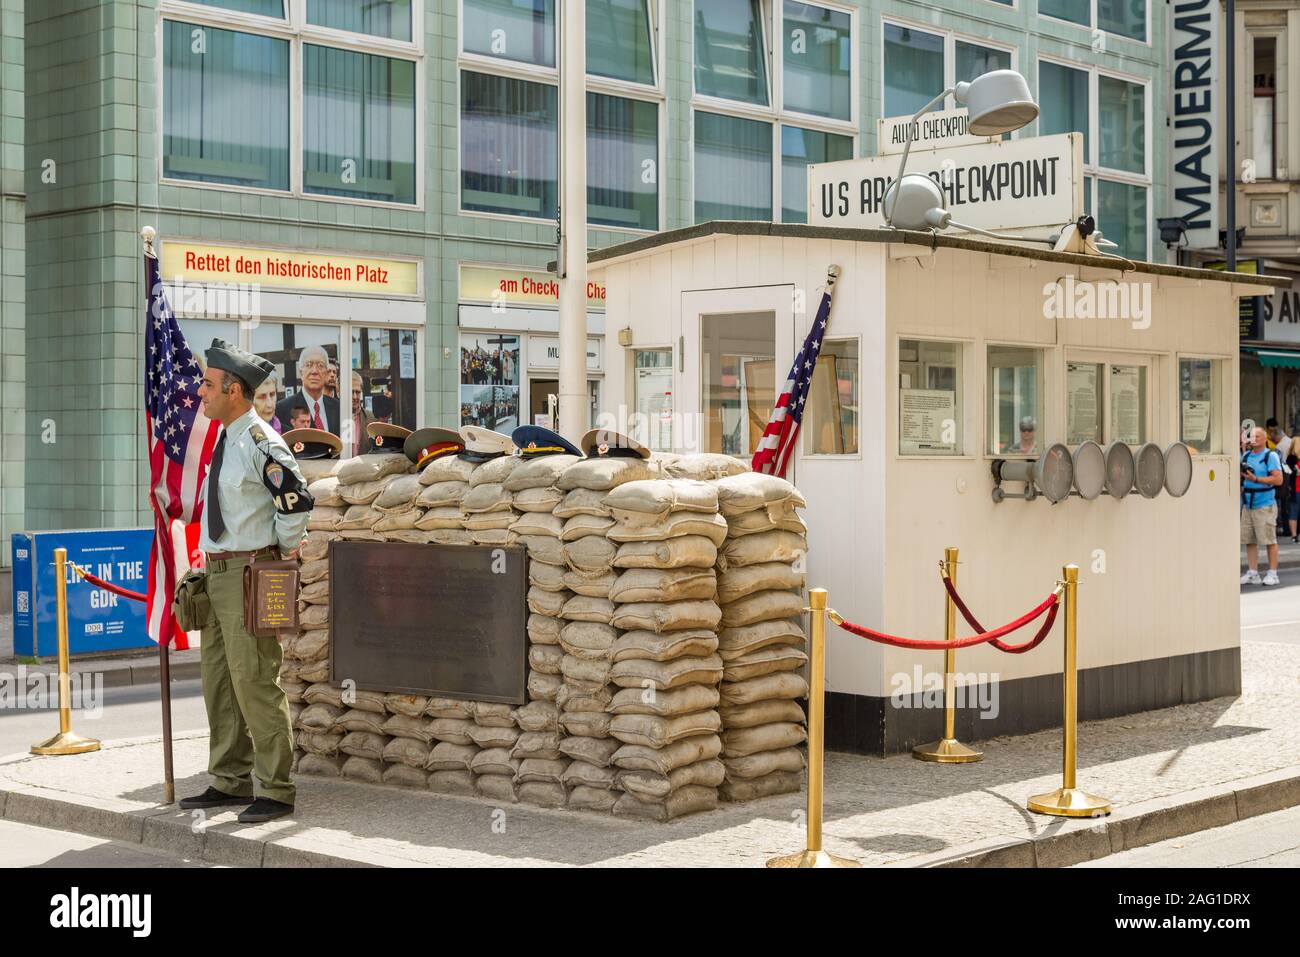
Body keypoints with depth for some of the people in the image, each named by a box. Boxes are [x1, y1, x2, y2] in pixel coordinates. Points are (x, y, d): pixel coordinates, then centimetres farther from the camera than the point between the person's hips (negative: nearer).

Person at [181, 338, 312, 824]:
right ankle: (229, 781, 27)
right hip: (217, 571, 10)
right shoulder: (222, 441, 13)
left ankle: (274, 791, 0)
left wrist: (285, 554, -9)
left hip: (251, 575, -10)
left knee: (254, 682, -8)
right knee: (217, 680, 15)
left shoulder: (260, 443, -16)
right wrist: (212, 562, 18)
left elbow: (297, 501, -22)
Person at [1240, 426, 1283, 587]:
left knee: (1270, 540, -2)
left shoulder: (1271, 456, -5)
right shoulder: (1246, 456, 15)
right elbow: (1240, 475, 25)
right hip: (1248, 504, 6)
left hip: (1265, 504, -6)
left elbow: (1278, 479, -14)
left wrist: (1255, 479, -20)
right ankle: (1252, 573, 11)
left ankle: (1272, 574, 3)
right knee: (1249, 540, 5)